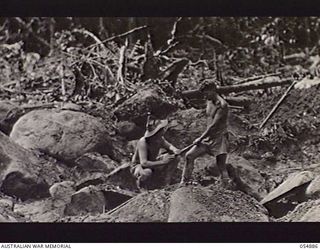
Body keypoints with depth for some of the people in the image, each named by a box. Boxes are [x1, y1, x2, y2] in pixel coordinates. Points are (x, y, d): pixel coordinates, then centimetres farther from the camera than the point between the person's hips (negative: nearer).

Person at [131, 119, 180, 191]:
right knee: (147, 172, -42)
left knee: (174, 159, -9)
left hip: (152, 163, 7)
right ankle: (139, 181, -7)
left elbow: (169, 146, 5)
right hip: (138, 166, -7)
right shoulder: (143, 142, -35)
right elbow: (144, 163, -41)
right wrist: (163, 162, -39)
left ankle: (167, 184, 0)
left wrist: (175, 150, -20)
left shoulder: (160, 139, -15)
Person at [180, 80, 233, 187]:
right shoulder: (209, 102, 9)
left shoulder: (222, 105, -18)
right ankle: (184, 182, 14)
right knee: (189, 155, 4)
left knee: (221, 166, -11)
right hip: (208, 138, 8)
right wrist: (203, 138, 13)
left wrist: (200, 138, -14)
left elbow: (214, 125, -20)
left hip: (219, 138, -8)